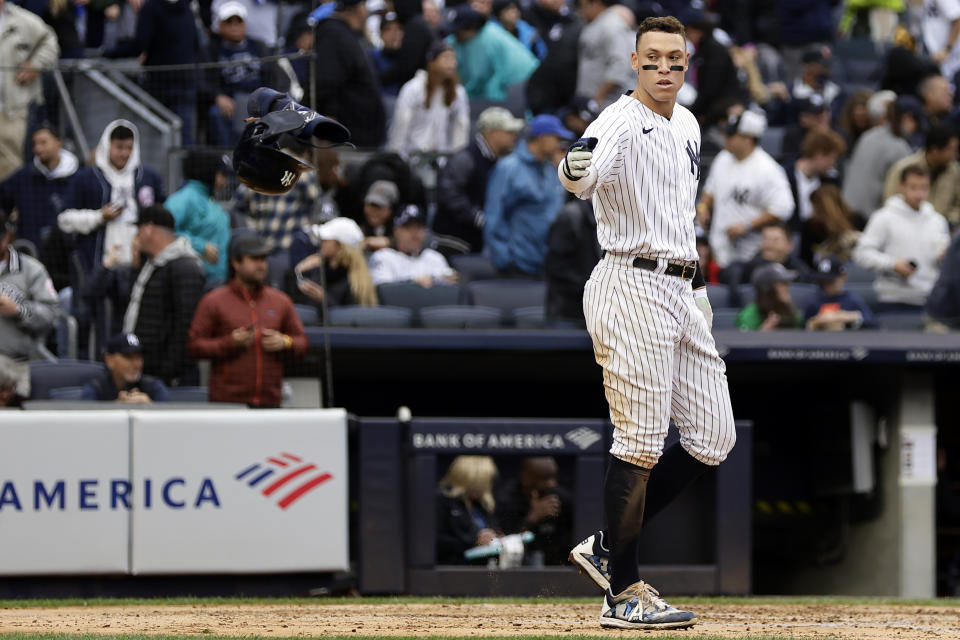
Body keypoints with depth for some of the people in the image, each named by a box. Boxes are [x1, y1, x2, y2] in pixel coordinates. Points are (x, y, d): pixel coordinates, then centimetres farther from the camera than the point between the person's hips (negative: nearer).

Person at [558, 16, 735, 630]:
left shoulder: (687, 125, 14)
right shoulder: (622, 121, -13)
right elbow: (583, 176, -35)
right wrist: (577, 168, -58)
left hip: (682, 292, 9)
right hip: (633, 286, -9)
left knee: (713, 439, 8)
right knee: (641, 442, -8)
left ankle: (608, 546, 18)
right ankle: (624, 592, -2)